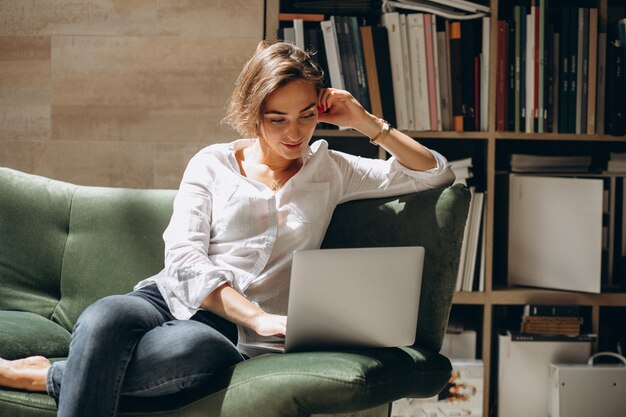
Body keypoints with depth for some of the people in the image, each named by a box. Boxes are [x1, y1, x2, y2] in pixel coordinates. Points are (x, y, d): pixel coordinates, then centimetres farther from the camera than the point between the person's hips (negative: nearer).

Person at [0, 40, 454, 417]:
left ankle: (43, 376, -27)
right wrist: (257, 316, -18)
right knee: (105, 318, -39)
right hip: (170, 298, 0)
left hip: (226, 327, 0)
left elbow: (437, 174, 16)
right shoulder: (212, 164, 10)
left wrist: (368, 123, 5)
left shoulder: (330, 170, 16)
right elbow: (184, 258, -3)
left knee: (201, 349, -41)